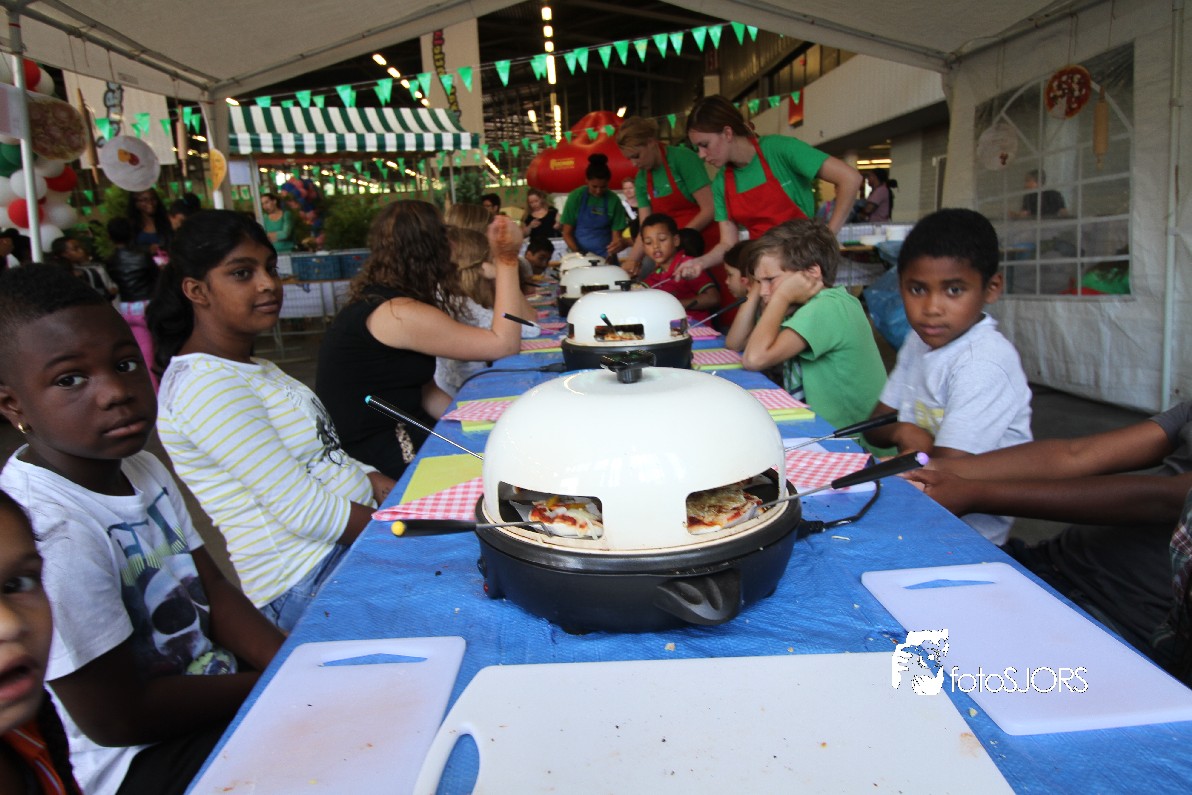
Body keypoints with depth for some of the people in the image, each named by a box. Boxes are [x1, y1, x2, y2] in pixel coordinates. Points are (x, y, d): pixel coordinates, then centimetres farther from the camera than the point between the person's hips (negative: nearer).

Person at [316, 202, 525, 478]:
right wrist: (506, 261, -16)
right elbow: (504, 344, -19)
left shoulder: (373, 298, 8)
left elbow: (423, 388, 7)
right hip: (380, 453, -9)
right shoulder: (398, 314, -22)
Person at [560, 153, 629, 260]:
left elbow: (616, 235, -4)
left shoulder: (613, 200, -6)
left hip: (605, 256, 0)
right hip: (579, 253, 0)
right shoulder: (576, 197, -7)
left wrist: (618, 243, -26)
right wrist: (579, 254, -16)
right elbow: (567, 233, -3)